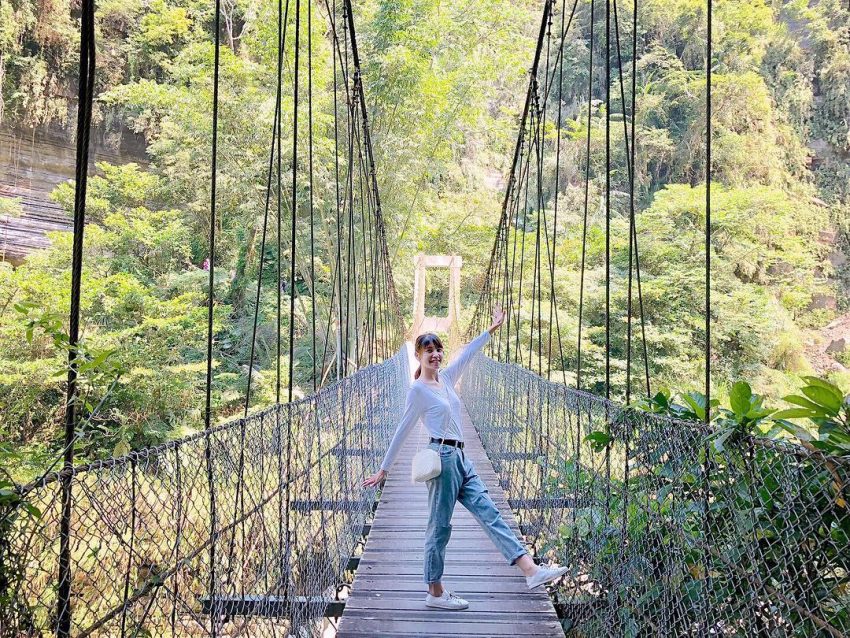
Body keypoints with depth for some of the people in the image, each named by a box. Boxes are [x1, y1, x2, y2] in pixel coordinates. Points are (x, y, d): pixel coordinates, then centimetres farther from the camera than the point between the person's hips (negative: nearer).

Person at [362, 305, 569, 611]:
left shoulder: (446, 377, 14)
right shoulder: (417, 389, -6)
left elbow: (468, 352, 25)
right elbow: (403, 430, -3)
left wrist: (493, 327, 29)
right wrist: (383, 469, 0)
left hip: (461, 459, 8)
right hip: (443, 457, -8)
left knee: (490, 513, 0)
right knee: (440, 527, 1)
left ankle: (531, 570, -6)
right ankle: (435, 592, 12)